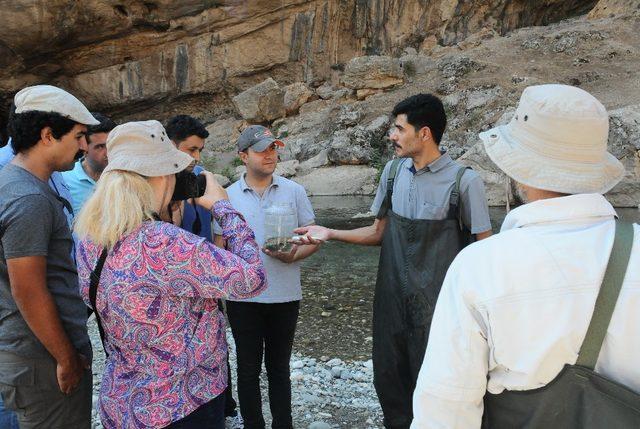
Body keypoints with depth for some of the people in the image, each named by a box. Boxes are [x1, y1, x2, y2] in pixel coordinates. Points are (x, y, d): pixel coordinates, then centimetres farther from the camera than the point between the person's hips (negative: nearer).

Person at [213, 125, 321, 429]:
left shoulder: (294, 191, 0)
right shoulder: (228, 197, -1)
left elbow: (312, 239, 2)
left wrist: (292, 256, -19)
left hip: (285, 296, 1)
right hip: (243, 298, 0)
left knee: (279, 367, 17)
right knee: (248, 369, 13)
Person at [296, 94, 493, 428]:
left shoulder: (464, 181, -12)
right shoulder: (393, 171, 4)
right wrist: (331, 234, 0)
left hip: (436, 307, -4)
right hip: (392, 301, 5)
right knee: (388, 382, 16)